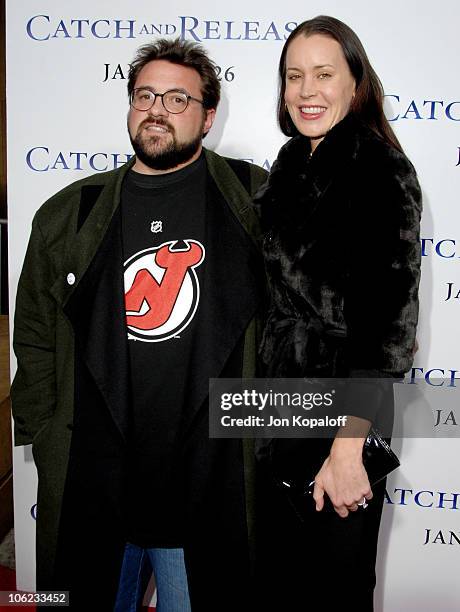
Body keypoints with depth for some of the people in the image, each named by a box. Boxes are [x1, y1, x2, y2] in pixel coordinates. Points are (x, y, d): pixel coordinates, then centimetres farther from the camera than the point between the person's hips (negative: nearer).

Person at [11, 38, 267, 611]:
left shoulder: (254, 200, -1)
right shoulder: (68, 214, 6)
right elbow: (35, 342, 10)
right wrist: (46, 441, 5)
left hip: (210, 482, -2)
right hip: (85, 484, 3)